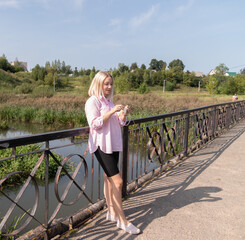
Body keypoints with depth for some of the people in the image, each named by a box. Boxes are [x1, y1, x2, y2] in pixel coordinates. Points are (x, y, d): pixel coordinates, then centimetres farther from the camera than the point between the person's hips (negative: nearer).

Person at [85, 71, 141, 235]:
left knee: (109, 179, 15)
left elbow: (120, 123, 18)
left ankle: (112, 212, 27)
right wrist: (111, 112, -23)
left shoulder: (109, 101, 17)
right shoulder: (92, 101, -8)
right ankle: (122, 220, 1)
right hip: (101, 145, -8)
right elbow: (95, 124, -18)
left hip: (114, 144, 8)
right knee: (117, 181, -10)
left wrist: (124, 114, -2)